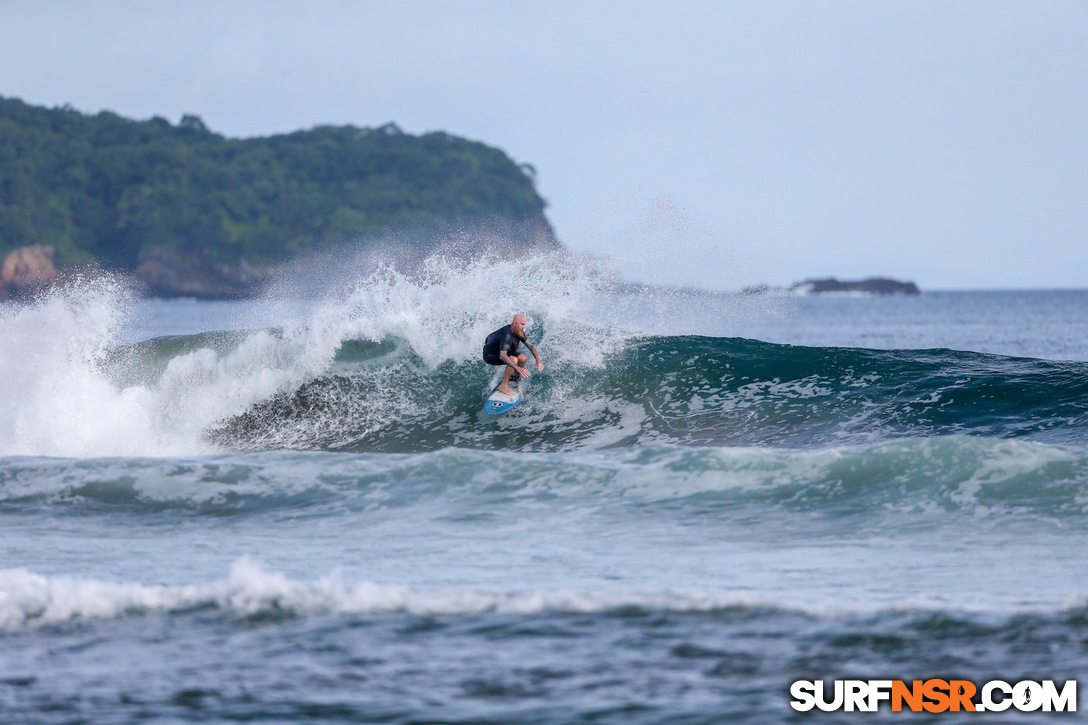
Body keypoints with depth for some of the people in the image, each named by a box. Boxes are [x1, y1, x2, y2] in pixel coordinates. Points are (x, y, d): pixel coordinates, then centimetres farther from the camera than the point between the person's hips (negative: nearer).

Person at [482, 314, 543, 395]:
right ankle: (503, 386, -20)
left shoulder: (519, 332, -7)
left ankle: (514, 377, 20)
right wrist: (518, 368, -54)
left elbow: (531, 346, 3)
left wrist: (538, 360, -13)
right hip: (490, 356, -9)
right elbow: (502, 356, -46)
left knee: (523, 358, -5)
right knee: (514, 360, -29)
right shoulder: (507, 335, -35)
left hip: (500, 351, 9)